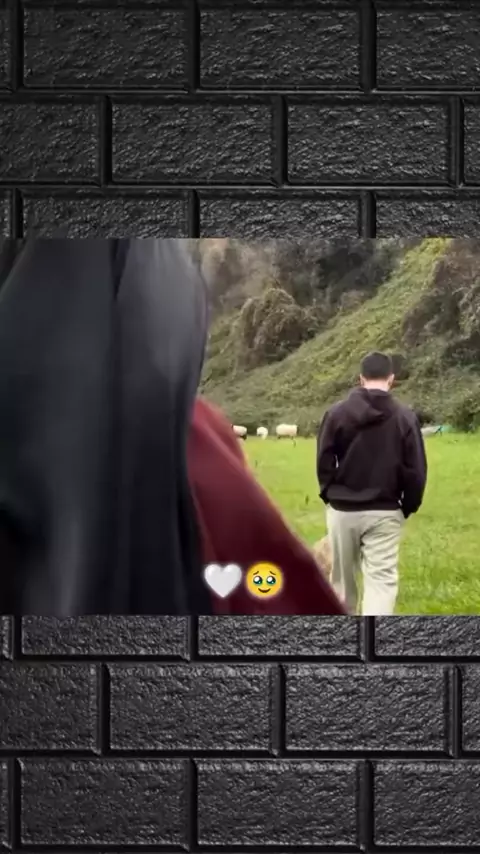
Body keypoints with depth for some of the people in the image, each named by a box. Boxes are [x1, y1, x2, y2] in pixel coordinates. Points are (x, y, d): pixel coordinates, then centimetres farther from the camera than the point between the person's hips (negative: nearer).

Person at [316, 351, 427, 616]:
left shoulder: (337, 413, -5)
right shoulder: (405, 417, -6)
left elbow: (323, 462, -1)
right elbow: (416, 470, -5)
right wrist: (409, 506, 10)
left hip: (342, 510, 2)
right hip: (385, 512, -2)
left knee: (343, 576, 19)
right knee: (382, 578, -2)